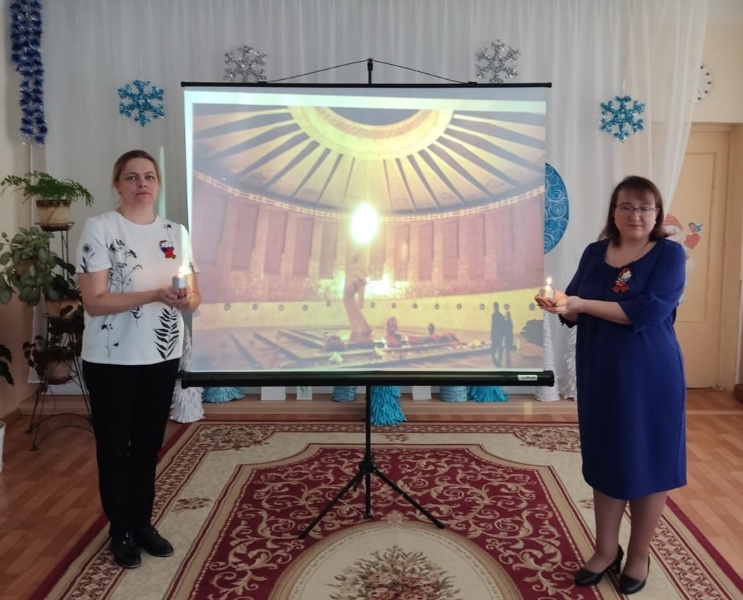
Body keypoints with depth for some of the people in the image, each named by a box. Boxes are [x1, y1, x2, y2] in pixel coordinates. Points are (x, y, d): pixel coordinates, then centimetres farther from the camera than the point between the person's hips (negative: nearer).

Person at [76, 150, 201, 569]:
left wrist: (188, 300, -17)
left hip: (162, 356, 4)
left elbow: (194, 296, 7)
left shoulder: (176, 232, 6)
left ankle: (143, 523, 31)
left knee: (149, 445, 15)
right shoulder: (100, 228, -9)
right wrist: (155, 294, -26)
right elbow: (94, 301, -16)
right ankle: (121, 532, 25)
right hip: (111, 359, -4)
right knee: (114, 447, 8)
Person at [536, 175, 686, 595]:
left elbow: (648, 311, -21)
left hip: (650, 377, -4)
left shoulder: (670, 253, -8)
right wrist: (562, 305, -19)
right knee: (604, 460, 13)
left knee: (647, 463, 8)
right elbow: (578, 311, 4)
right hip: (599, 374, 4)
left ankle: (639, 555, 27)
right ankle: (606, 550, 29)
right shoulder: (594, 253, 6)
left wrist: (582, 304, -23)